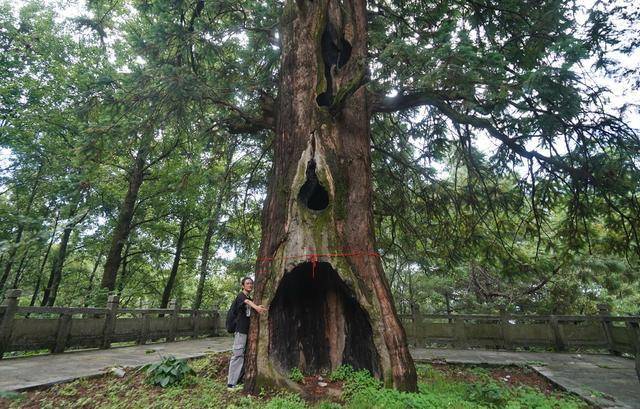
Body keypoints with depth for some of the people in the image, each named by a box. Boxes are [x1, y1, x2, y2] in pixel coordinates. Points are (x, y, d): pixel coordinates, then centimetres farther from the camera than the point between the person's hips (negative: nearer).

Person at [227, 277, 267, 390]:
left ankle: (238, 378, 20)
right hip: (241, 330, -8)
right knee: (238, 355, -8)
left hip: (247, 330, 8)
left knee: (244, 355, 11)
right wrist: (255, 307, -54)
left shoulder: (250, 299, 17)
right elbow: (247, 301, -33)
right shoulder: (241, 295, -9)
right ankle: (231, 383, -4)